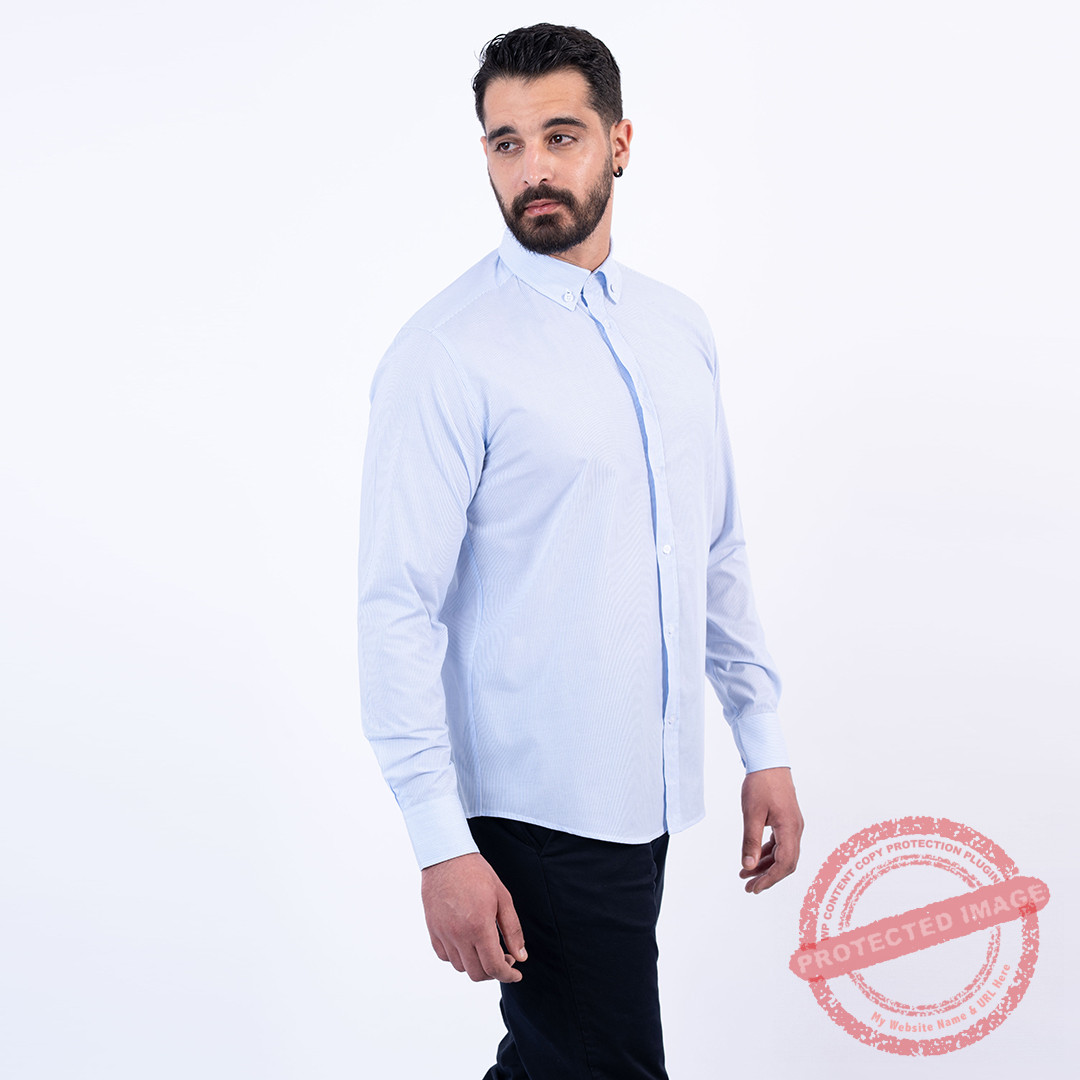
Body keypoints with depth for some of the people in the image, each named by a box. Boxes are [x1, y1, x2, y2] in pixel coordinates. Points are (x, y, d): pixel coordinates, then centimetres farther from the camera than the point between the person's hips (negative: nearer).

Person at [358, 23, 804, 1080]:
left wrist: (762, 743, 13)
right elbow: (398, 609, -15)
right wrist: (442, 844, -19)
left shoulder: (680, 327, 9)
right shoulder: (447, 352, -13)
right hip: (535, 808, -7)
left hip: (650, 794, 7)